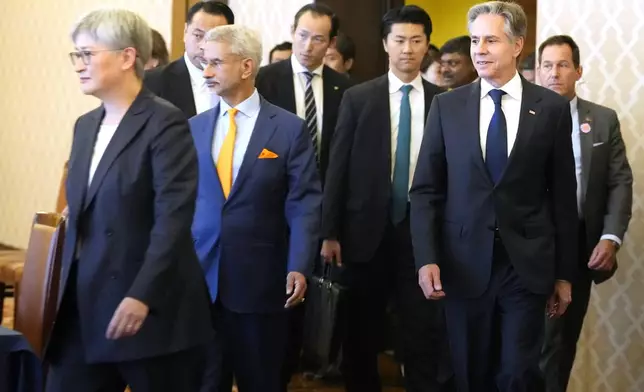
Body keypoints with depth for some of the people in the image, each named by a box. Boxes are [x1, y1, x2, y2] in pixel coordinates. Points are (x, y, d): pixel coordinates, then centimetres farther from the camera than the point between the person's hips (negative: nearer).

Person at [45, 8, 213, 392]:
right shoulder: (86, 125, 14)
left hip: (150, 308, -7)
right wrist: (67, 288, 13)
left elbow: (173, 218, -18)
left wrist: (142, 296, -22)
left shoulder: (165, 122, -11)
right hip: (84, 308, 7)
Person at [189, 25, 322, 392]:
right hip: (200, 277, 3)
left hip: (260, 280, -3)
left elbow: (304, 204, -7)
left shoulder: (289, 128, -2)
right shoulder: (194, 127, 8)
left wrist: (299, 267, -17)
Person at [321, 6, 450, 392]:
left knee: (424, 333, 1)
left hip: (422, 229, 0)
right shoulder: (358, 98, 2)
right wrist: (330, 232, -4)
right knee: (362, 333, 12)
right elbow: (338, 168, 1)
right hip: (367, 228, 1)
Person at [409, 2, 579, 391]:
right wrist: (427, 258, -8)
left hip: (527, 266, -1)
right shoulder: (447, 106, 4)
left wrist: (565, 273, 4)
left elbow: (563, 196, 3)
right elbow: (426, 189, 3)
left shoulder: (552, 108, 1)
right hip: (465, 265, 1)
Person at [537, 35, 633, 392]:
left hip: (583, 245, 3)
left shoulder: (604, 120, 6)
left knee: (567, 337, 12)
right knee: (545, 337, -5)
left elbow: (620, 182, 3)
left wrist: (611, 237, -8)